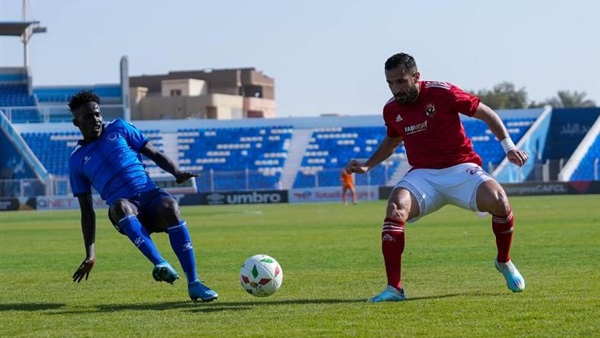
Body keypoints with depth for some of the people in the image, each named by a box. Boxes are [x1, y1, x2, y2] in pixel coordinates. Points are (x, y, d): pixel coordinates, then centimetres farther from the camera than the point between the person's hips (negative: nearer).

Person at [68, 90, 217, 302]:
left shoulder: (119, 129, 15)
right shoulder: (77, 160, 14)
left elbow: (154, 154, 14)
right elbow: (87, 211, 14)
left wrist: (177, 173, -8)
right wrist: (90, 255, 7)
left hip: (150, 194, 1)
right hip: (125, 210, -1)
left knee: (169, 207, -34)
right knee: (120, 206, -37)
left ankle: (193, 283, -34)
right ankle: (160, 264, -55)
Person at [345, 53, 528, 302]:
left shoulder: (442, 93, -11)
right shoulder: (391, 110, 3)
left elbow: (486, 113, -2)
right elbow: (391, 141, 26)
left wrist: (508, 146, -9)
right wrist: (367, 165, 14)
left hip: (460, 169, -2)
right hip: (423, 175, 2)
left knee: (498, 201, -27)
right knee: (395, 208, -28)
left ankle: (504, 262, 3)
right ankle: (394, 288, -25)